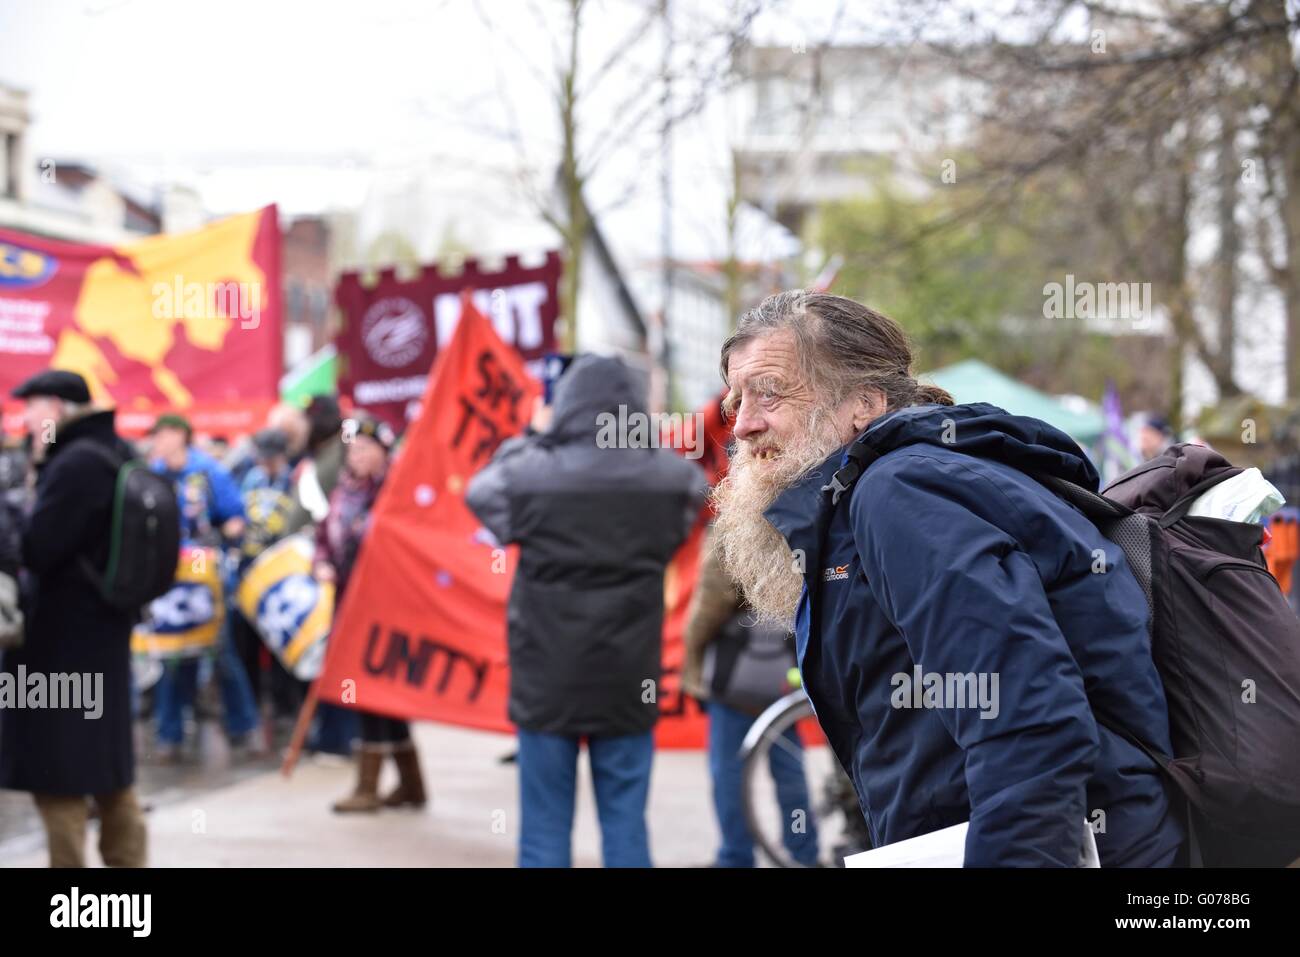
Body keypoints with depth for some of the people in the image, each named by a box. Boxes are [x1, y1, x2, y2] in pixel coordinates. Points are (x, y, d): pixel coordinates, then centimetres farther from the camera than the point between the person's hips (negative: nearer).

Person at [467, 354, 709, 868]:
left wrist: (529, 439, 22)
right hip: (629, 682, 2)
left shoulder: (532, 472, -11)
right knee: (626, 825, 9)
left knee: (545, 830, 6)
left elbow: (480, 490, 11)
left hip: (548, 681, -2)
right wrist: (644, 442, 24)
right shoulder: (668, 475, -4)